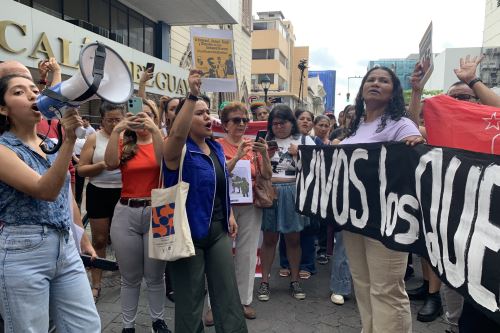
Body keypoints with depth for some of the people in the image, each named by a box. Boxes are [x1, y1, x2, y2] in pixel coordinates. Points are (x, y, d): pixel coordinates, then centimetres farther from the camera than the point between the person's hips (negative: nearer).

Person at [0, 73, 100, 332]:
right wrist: (68, 141, -32)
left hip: (66, 247, 6)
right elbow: (46, 191, -24)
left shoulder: (52, 144, 10)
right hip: (22, 253, -6)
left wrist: (84, 239, 23)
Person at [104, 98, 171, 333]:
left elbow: (164, 161, -18)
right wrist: (116, 131, -22)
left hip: (156, 213, -1)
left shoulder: (161, 142, 4)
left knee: (155, 276, 11)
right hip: (126, 214, 1)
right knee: (130, 277, 12)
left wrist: (155, 129, -27)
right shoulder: (123, 145, 6)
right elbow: (110, 163, -14)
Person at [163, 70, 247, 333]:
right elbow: (177, 133, -37)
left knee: (228, 294, 11)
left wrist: (229, 215, 15)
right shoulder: (179, 150, -12)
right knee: (190, 300, 9)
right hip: (188, 232, -6)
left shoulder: (216, 148, 8)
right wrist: (192, 96, -42)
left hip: (218, 229, 6)